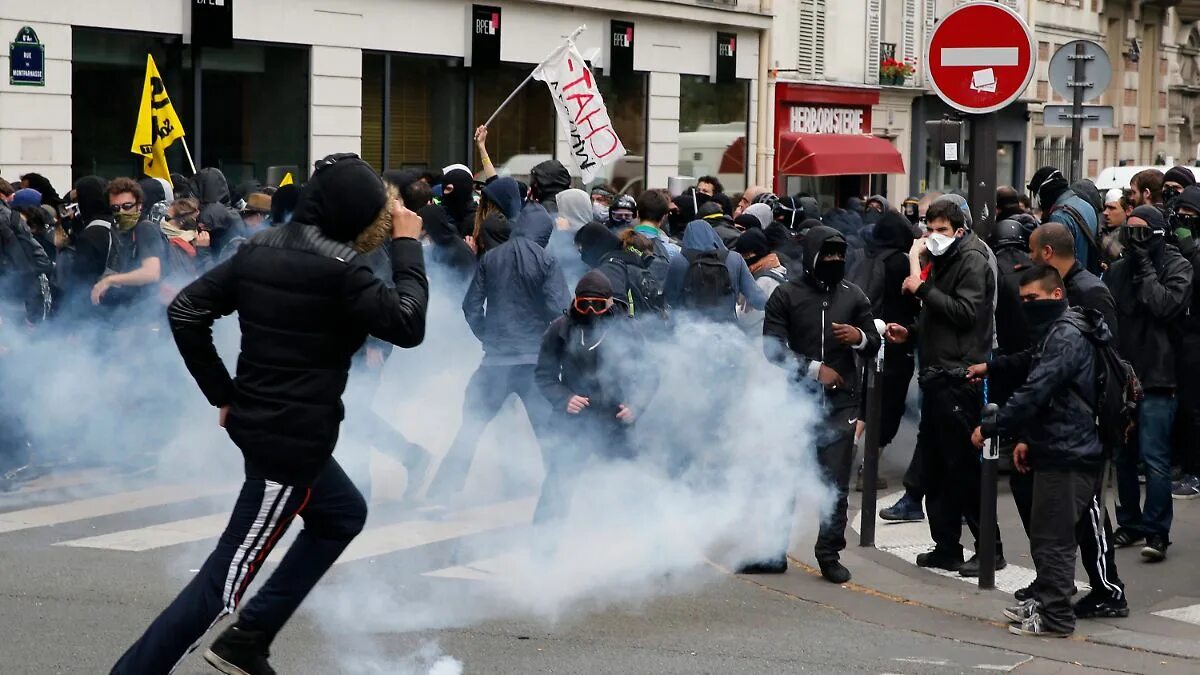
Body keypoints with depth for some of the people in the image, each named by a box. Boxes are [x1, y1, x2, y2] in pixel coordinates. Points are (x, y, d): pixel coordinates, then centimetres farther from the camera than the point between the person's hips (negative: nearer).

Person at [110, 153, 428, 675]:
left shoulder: (262, 249, 4)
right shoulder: (336, 266, -20)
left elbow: (186, 311, 3)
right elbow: (407, 326, -18)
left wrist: (222, 394, 8)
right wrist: (407, 245, -8)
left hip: (258, 419, 9)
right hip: (293, 437, -9)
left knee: (344, 515, 28)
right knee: (227, 576, -3)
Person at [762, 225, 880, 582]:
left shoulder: (853, 295, 8)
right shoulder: (787, 295, -1)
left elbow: (874, 344, 12)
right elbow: (773, 347, -6)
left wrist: (860, 337, -11)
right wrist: (814, 369, -13)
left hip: (841, 401, 2)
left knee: (836, 482, 0)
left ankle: (830, 555, 8)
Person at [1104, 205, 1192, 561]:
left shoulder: (1176, 267, -2)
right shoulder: (1118, 269, 11)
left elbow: (1165, 306, -17)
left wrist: (1145, 269, -10)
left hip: (1156, 376, -5)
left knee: (1154, 457, -10)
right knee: (1123, 455, 12)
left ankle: (1157, 531, -8)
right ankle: (1130, 522, 23)